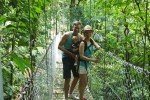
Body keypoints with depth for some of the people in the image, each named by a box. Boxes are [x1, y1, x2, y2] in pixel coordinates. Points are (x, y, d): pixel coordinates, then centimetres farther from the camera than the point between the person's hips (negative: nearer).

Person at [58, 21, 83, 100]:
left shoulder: (80, 37, -1)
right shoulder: (67, 35, -13)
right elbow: (59, 46, -12)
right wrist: (70, 53, -20)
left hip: (75, 58, 6)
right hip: (66, 58, -6)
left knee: (77, 76, 13)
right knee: (67, 78, -6)